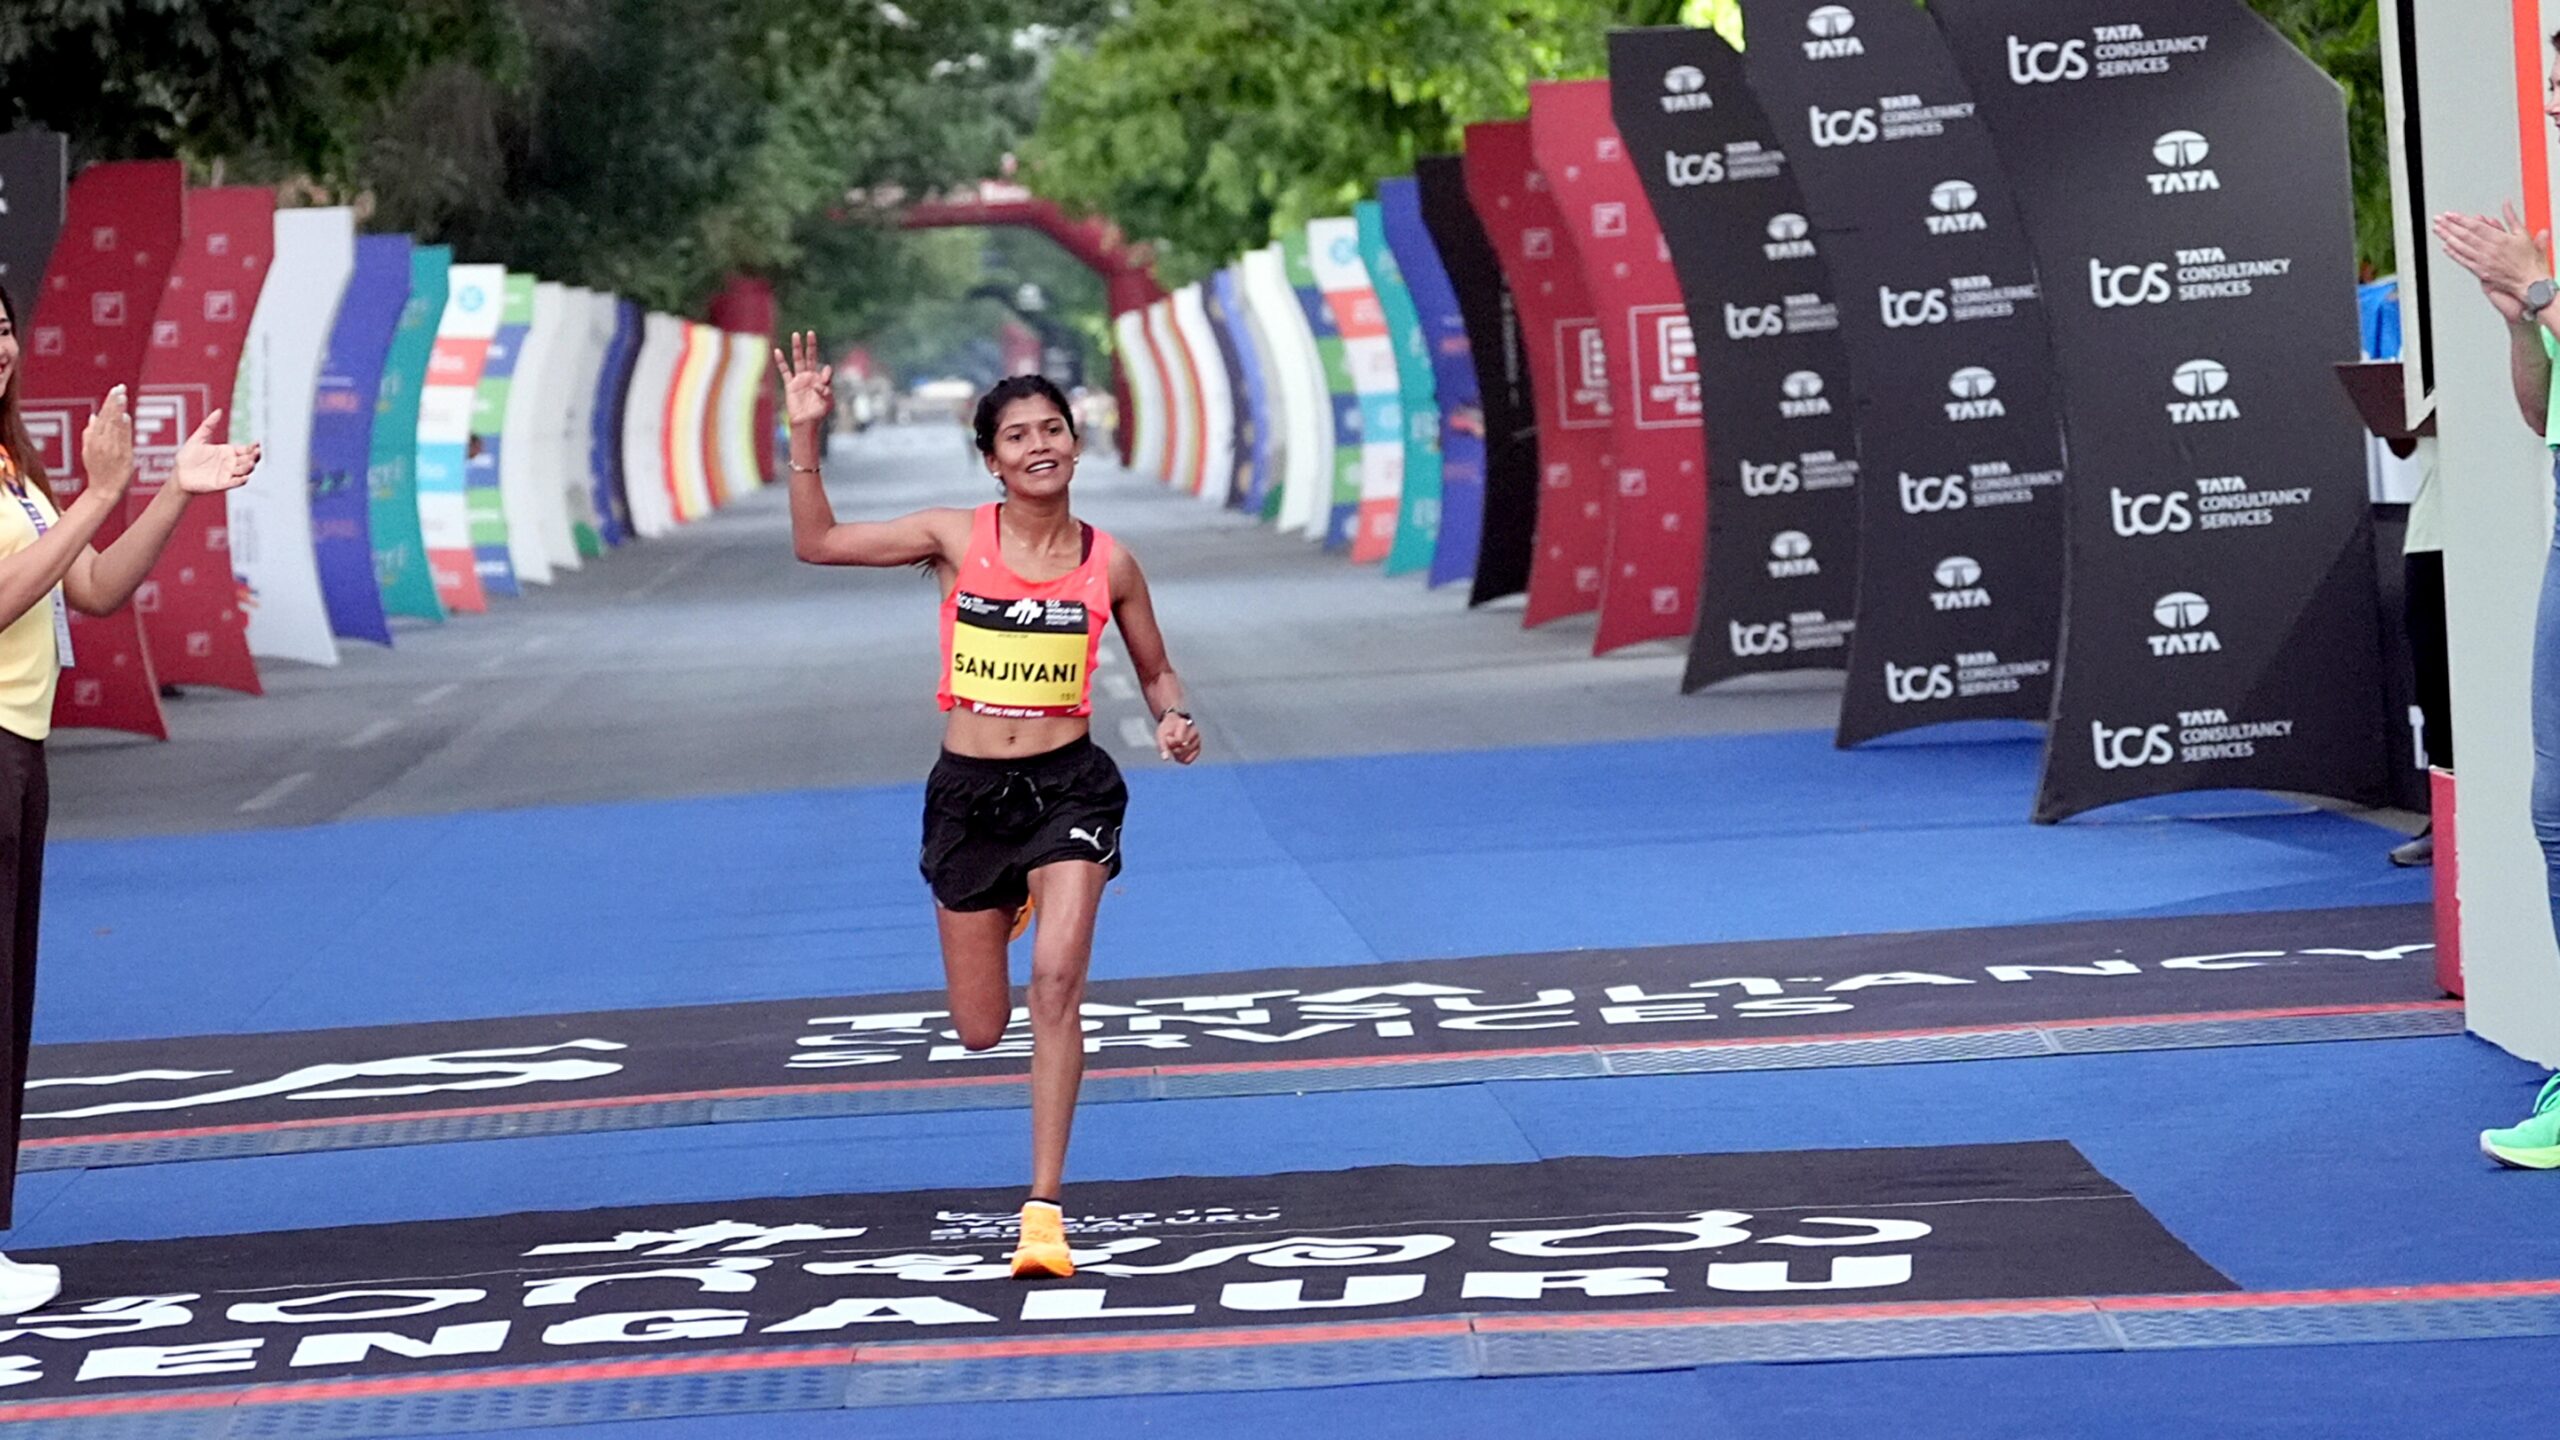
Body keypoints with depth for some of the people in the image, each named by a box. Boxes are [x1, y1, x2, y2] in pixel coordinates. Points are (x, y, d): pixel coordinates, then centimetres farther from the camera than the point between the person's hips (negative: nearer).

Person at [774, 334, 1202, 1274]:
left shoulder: (1108, 563, -2)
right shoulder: (956, 538, -3)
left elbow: (1155, 671, 12)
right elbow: (816, 544, -4)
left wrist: (1175, 723, -10)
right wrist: (805, 435, -14)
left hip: (1069, 787, -1)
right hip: (967, 792, 1)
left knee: (1055, 979, -21)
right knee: (980, 1030, 10)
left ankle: (1044, 1210, -14)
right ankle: (1013, 905, 50)